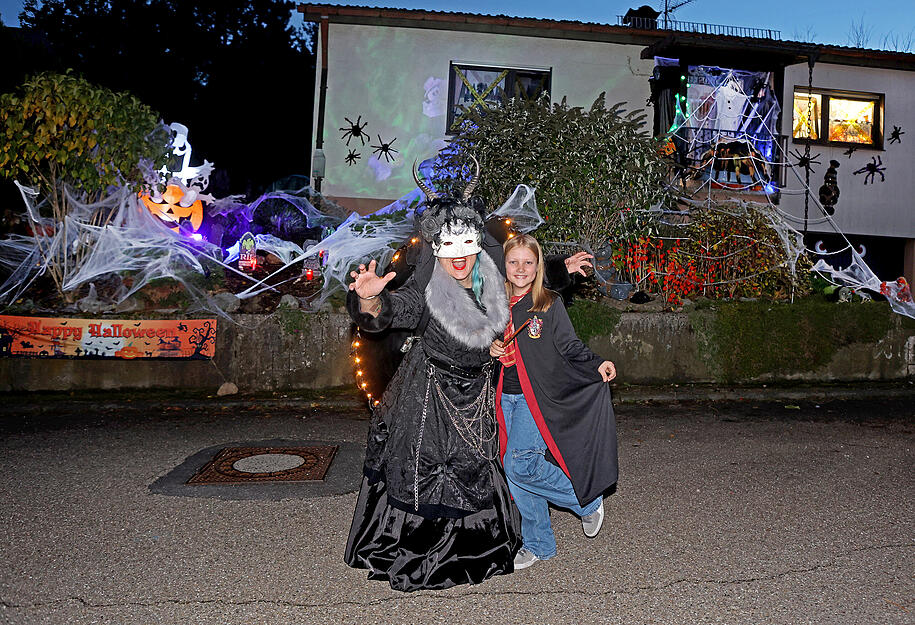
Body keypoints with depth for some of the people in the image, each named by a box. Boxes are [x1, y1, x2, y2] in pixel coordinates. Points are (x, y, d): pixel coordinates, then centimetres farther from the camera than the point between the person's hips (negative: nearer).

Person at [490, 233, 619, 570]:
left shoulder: (550, 304, -2)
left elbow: (571, 347, -4)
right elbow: (489, 344, 20)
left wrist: (597, 365, -18)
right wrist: (491, 350, -1)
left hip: (537, 398, -5)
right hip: (507, 398, 5)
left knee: (520, 464, -17)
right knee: (514, 471, 6)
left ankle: (588, 500, 6)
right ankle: (538, 544, 23)